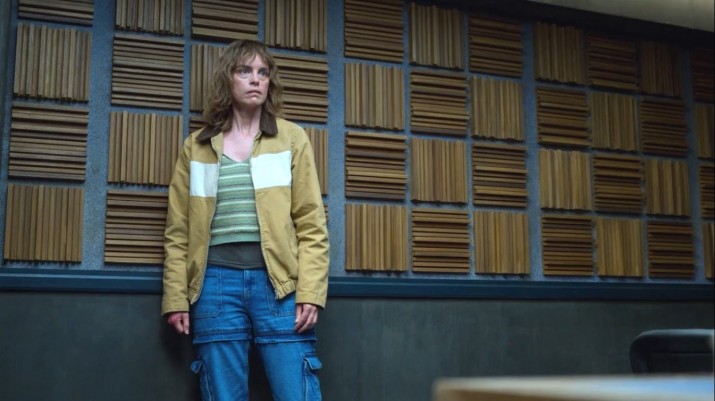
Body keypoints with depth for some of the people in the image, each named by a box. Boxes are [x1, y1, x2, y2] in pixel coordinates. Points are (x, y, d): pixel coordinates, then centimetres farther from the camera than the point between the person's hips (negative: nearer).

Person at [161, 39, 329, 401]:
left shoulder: (292, 138, 7)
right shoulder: (196, 147, 11)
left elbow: (311, 224, 2)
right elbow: (178, 231, 10)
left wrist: (310, 292, -7)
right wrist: (176, 298, 3)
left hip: (277, 281, -1)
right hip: (216, 283, 1)